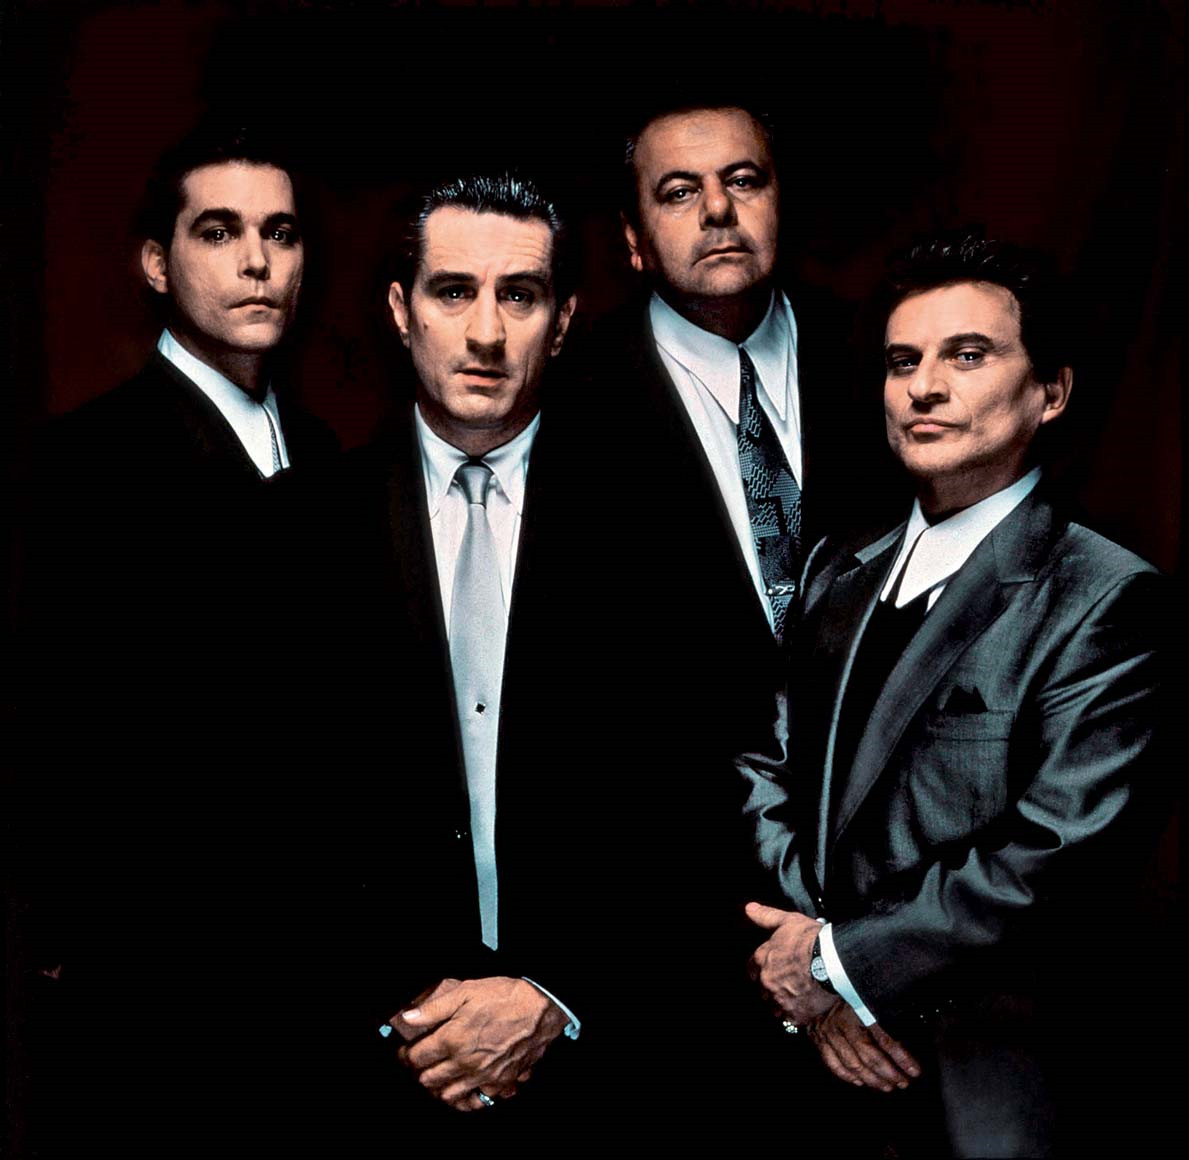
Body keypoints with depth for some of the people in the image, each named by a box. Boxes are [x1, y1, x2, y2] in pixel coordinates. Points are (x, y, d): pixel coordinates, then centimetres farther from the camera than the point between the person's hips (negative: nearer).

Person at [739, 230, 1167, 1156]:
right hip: (822, 1053, 6)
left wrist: (838, 958, -13)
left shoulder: (1105, 598, -13)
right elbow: (767, 768, 6)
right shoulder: (839, 574, 7)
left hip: (988, 1079, -5)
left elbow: (1059, 856, -20)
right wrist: (808, 978, -9)